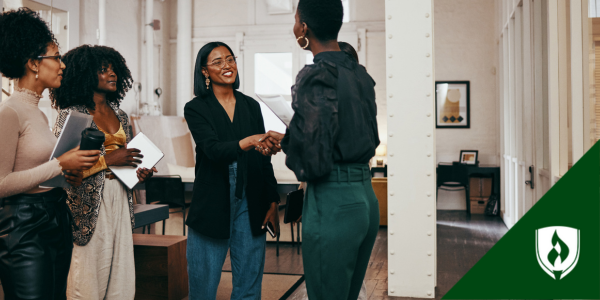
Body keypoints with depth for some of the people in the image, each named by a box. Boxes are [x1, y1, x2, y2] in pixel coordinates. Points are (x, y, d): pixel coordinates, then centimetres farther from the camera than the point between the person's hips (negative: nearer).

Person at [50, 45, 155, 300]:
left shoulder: (120, 116, 15)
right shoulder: (71, 114, -5)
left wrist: (140, 173, 2)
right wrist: (107, 159, -16)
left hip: (120, 201, 6)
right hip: (89, 204, -5)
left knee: (120, 272, 7)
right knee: (89, 272, -1)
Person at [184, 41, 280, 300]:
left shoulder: (251, 106, 9)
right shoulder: (196, 109, -1)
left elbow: (264, 159, 11)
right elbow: (213, 150, -18)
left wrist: (273, 201, 5)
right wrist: (248, 142, -35)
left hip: (250, 205, 3)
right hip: (213, 206, -3)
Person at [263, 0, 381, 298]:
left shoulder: (315, 77, -15)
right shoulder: (361, 74, 9)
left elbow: (314, 163, -19)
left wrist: (285, 141, 2)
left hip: (332, 205, -8)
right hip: (367, 198, 8)